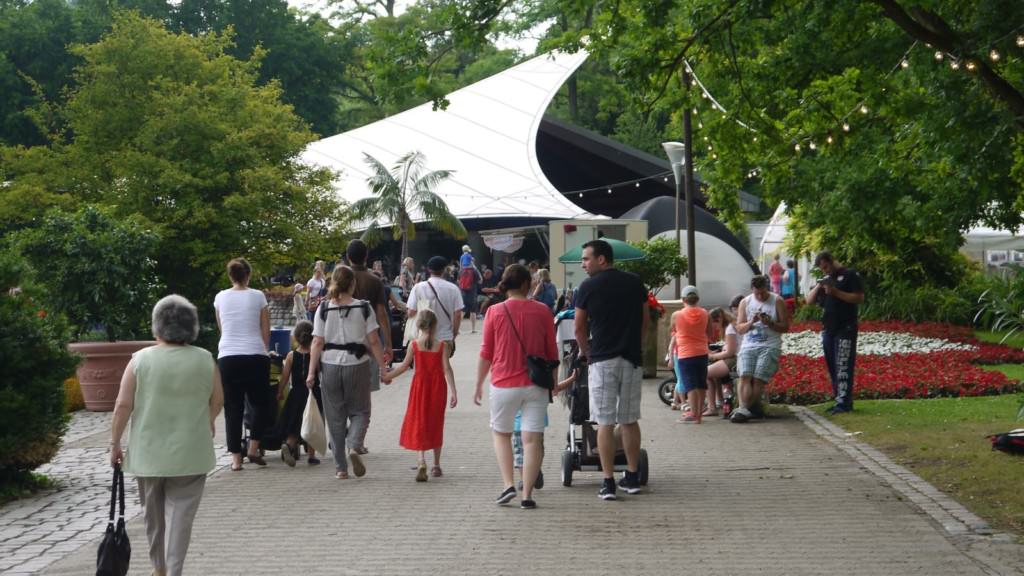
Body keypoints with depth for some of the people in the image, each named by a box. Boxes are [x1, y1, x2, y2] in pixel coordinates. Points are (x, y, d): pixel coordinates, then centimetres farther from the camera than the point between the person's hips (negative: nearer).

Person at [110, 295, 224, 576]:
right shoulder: (205, 360, -3)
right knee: (180, 512, 1)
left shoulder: (141, 359, -7)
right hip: (190, 452, 0)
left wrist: (115, 442, 2)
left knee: (153, 512, 16)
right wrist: (207, 422, 24)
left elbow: (123, 405, -8)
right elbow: (217, 401, 5)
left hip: (149, 451, 1)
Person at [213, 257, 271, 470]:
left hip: (227, 357, 2)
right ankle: (253, 449, 4)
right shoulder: (258, 297, 0)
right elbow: (266, 331, 4)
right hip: (255, 356, -2)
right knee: (260, 404, 14)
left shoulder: (221, 298, 7)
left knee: (232, 408, 6)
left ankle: (235, 457, 2)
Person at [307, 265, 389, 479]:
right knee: (359, 411, 12)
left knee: (335, 417, 9)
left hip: (330, 366, 1)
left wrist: (311, 372, -1)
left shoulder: (323, 309, -1)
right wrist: (383, 367, 3)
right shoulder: (363, 308, -3)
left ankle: (340, 467, 11)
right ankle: (354, 447, -16)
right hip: (357, 364, -1)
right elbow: (373, 342, -4)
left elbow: (317, 343, -4)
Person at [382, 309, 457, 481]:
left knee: (419, 423, 3)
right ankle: (436, 465, 19)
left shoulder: (415, 344, -6)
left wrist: (386, 377, 10)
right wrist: (453, 392, -9)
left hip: (420, 386, -1)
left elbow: (404, 366, -3)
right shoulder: (441, 345, -5)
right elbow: (447, 369, -10)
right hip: (437, 388, 1)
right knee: (436, 425, 13)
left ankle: (422, 461, -18)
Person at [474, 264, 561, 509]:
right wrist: (554, 382, 18)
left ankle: (508, 485, 4)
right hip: (535, 384, 1)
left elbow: (486, 354, 0)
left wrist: (479, 385, 11)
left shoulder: (495, 312, -4)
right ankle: (527, 495, 1)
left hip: (504, 384, 0)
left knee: (500, 433, 17)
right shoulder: (542, 311, -1)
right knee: (532, 439, 3)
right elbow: (552, 352, 5)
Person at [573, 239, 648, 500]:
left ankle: (608, 482, -2)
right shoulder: (635, 283, 6)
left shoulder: (588, 287, -3)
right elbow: (645, 322, 11)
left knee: (605, 423, -1)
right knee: (630, 420, 13)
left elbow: (580, 329, 3)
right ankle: (632, 477, 18)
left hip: (602, 361, -3)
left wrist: (587, 352, 19)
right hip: (632, 359, 3)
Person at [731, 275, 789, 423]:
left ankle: (744, 409, -18)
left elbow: (785, 327, 3)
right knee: (745, 376, -18)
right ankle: (745, 409, -28)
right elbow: (739, 328, 10)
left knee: (758, 378, -18)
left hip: (770, 346, -3)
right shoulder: (745, 302, 13)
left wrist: (770, 323, -15)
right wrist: (751, 322, -9)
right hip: (748, 346, 3)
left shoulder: (777, 301, 5)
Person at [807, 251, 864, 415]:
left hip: (845, 329, -8)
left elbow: (859, 298, -11)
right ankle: (842, 400, 14)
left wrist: (836, 292, -18)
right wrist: (818, 287, -2)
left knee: (843, 366, -11)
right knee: (832, 367, 8)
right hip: (828, 329, 8)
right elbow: (809, 300, 16)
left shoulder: (850, 275, -2)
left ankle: (843, 403, -13)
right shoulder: (826, 279, 19)